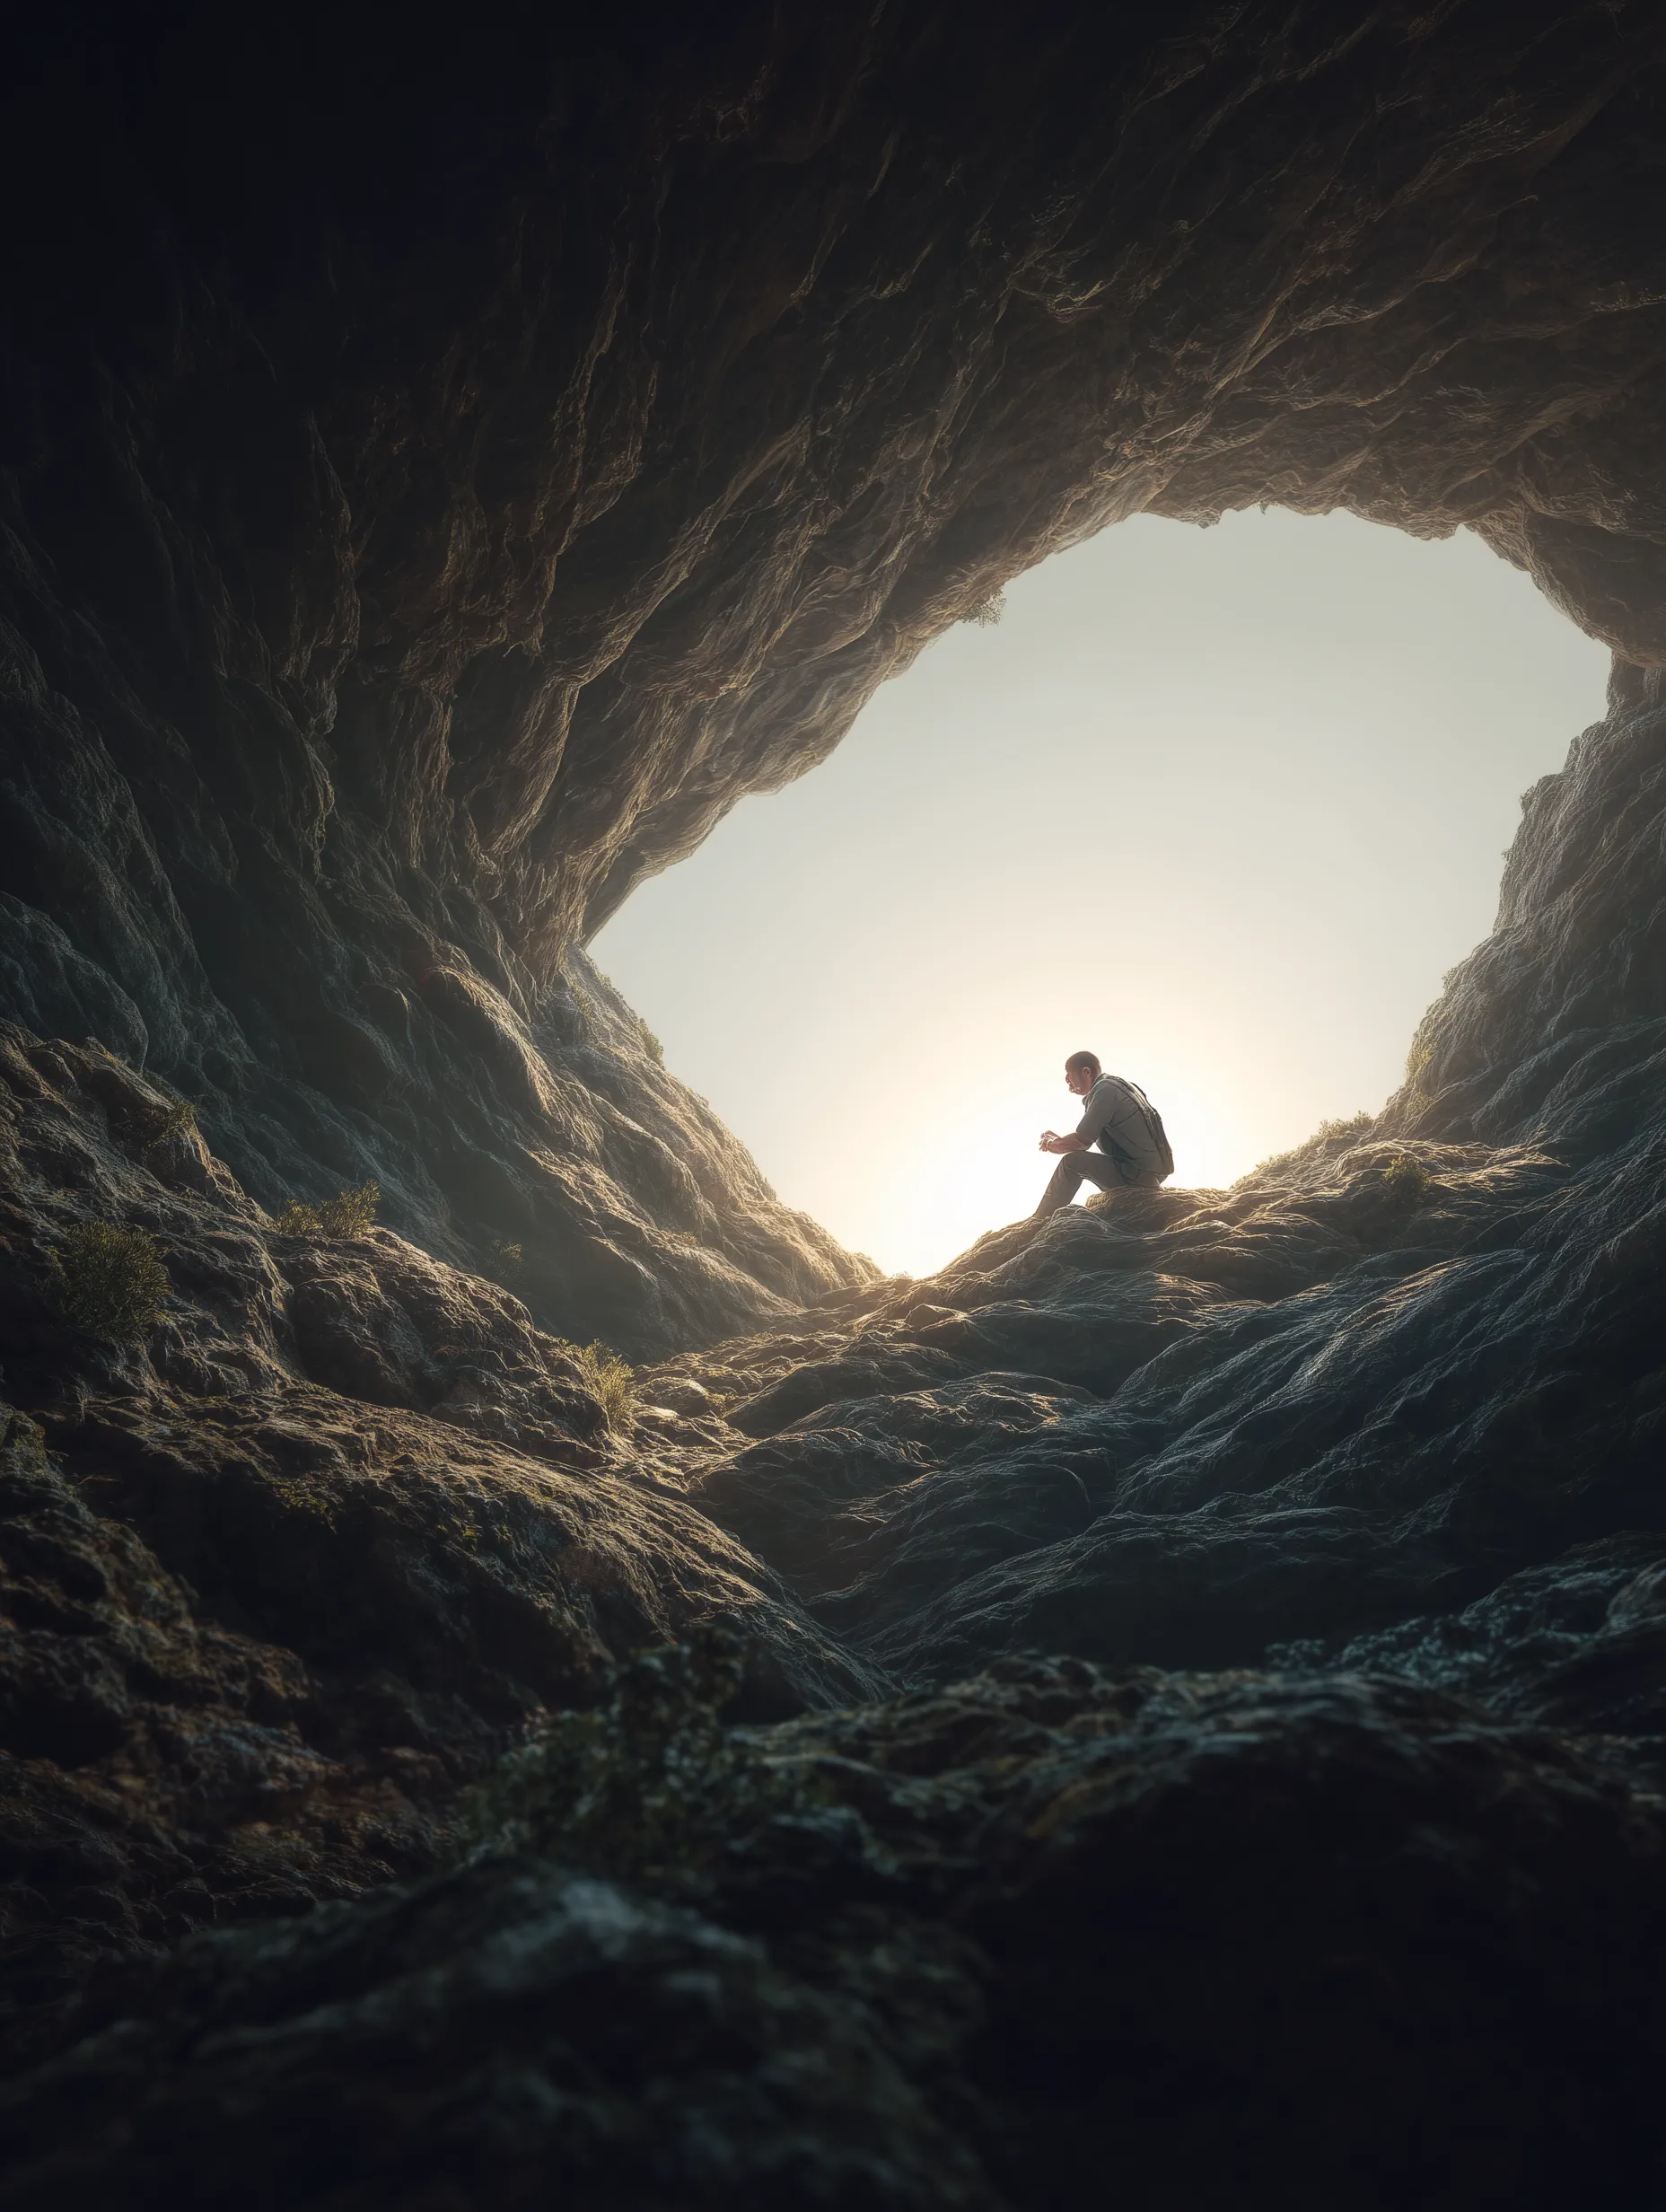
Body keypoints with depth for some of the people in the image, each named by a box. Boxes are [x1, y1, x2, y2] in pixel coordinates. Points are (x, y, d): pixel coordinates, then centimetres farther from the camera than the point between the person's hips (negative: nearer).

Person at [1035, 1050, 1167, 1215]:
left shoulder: (1104, 1090, -14)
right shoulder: (1116, 1085, 15)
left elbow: (1081, 1142, -14)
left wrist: (1052, 1145, 3)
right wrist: (1059, 1140, 17)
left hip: (1138, 1174, -10)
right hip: (1150, 1171, 10)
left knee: (1071, 1162, -9)